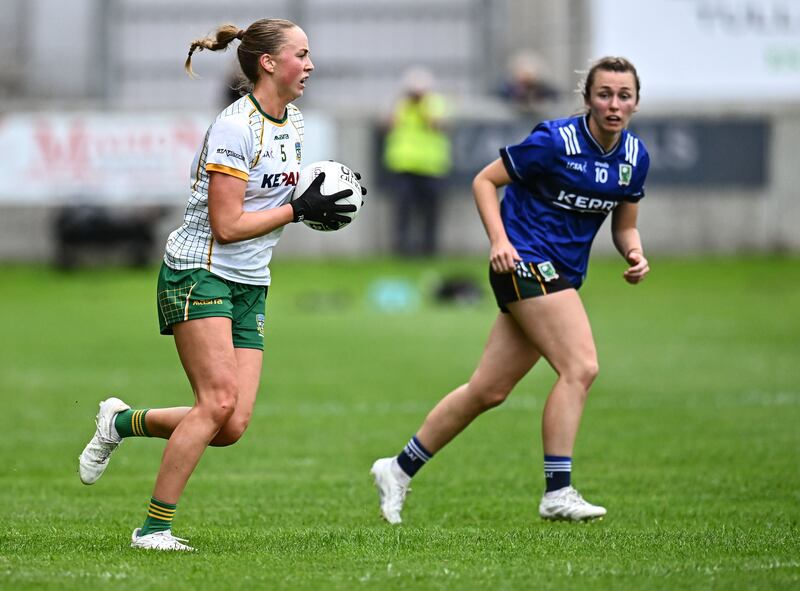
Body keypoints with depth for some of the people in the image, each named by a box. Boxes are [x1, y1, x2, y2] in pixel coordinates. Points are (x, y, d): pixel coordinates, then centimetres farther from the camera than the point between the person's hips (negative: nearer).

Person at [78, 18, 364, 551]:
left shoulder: (293, 122, 10)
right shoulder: (235, 127, -17)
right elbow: (227, 225, -20)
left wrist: (319, 203, 4)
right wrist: (298, 210, -17)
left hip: (249, 287, 8)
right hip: (200, 273, -8)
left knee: (232, 426, -4)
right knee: (220, 401, -19)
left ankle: (123, 421, 18)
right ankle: (154, 527, -11)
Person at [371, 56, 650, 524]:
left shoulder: (635, 156, 5)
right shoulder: (555, 141, -14)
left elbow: (625, 225, 16)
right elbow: (485, 180, -6)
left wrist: (635, 254, -6)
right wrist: (499, 240, -19)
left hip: (561, 274, 7)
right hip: (527, 260, -7)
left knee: (489, 391, 8)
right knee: (581, 367, -21)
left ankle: (400, 468, 20)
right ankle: (558, 492, -20)